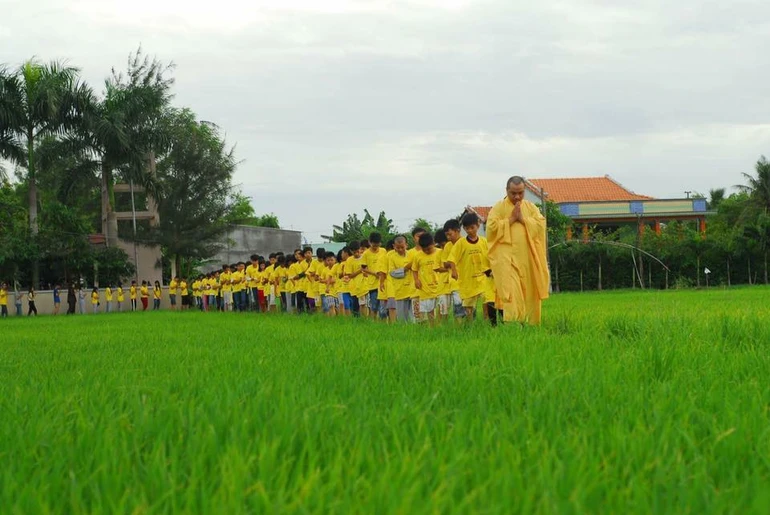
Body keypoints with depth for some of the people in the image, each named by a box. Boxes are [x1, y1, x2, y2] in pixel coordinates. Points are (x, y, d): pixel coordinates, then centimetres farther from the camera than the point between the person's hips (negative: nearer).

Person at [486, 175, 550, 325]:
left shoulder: (531, 207, 14)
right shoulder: (499, 207, 4)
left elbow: (541, 224, 1)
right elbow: (491, 227, -8)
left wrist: (523, 219, -7)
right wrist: (511, 219, -7)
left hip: (528, 259, 4)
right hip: (507, 259, -4)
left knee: (528, 293, 3)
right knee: (511, 293, -15)